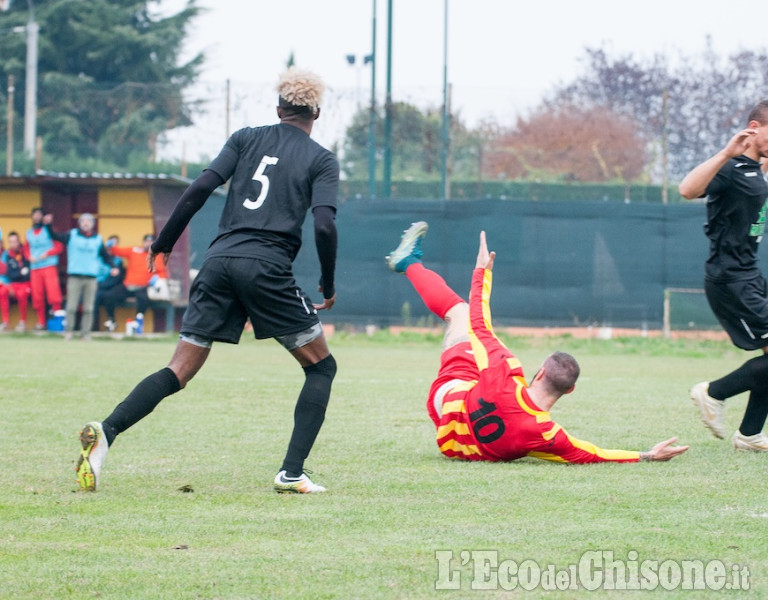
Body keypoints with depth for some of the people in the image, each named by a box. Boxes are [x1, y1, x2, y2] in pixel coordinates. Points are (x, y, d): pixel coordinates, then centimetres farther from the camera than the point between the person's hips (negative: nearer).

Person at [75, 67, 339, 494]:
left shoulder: (247, 139, 16)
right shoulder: (321, 160, 7)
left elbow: (200, 189, 4)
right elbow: (325, 225, -7)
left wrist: (164, 243, 12)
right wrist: (329, 285, 7)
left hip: (219, 261, 4)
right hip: (267, 267, -4)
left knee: (178, 372, 4)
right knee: (321, 367, 12)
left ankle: (106, 432, -20)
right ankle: (292, 474, 0)